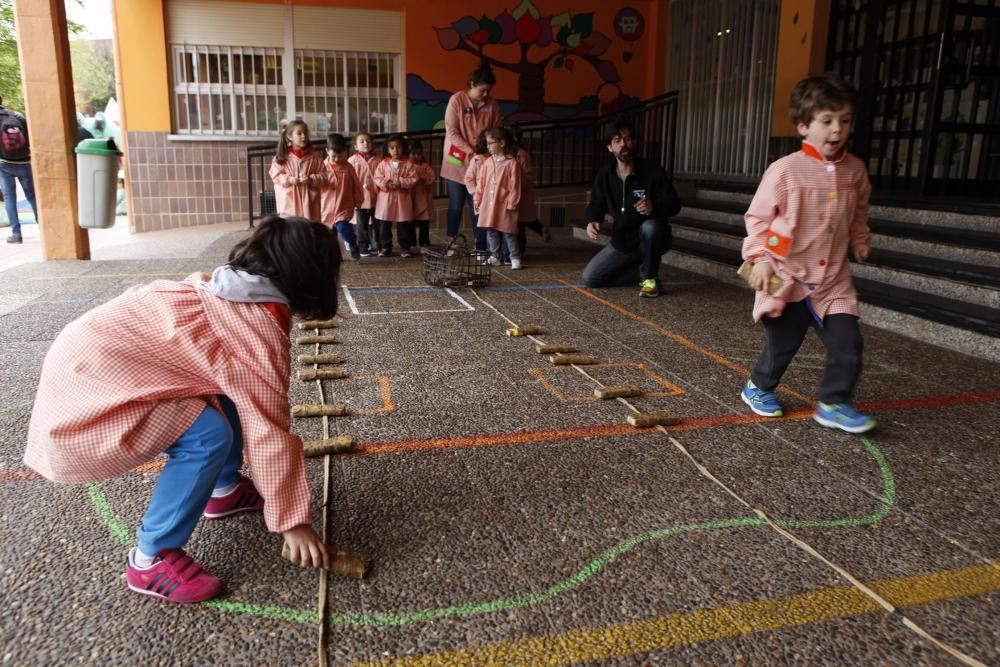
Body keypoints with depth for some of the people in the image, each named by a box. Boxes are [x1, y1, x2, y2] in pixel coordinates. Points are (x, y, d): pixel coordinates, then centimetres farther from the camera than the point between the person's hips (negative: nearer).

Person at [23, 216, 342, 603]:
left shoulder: (217, 289, 3)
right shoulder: (259, 333, -22)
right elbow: (269, 434, -18)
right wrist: (292, 519, -7)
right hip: (83, 394, -9)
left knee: (228, 391, 9)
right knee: (209, 435, -20)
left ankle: (225, 490, 25)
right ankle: (151, 560, -6)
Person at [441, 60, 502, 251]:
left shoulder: (492, 104, 0)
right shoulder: (457, 100, -8)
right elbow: (451, 132, -10)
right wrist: (470, 151, -18)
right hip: (457, 161, -2)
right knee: (456, 204, 5)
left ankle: (481, 245, 8)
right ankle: (451, 242, 19)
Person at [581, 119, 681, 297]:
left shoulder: (653, 171, -15)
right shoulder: (604, 177, -3)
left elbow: (674, 204, -15)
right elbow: (596, 207, 6)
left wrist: (654, 207, -38)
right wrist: (592, 221, -18)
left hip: (652, 239, -4)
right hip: (622, 242, 4)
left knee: (649, 226, -39)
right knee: (590, 278, -7)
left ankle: (650, 277, -13)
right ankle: (642, 271, 11)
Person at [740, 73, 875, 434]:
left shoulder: (855, 170, 4)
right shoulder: (785, 170, -12)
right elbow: (758, 217, -8)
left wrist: (860, 239, 9)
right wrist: (761, 258, -15)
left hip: (833, 279, 4)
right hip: (788, 278, -4)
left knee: (848, 342, -3)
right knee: (782, 343, 7)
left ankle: (833, 404, 14)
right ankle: (758, 388, 34)